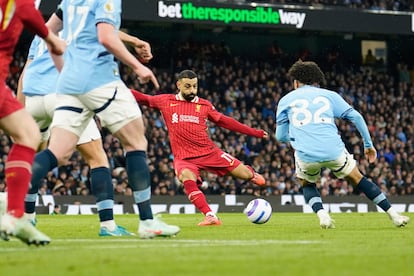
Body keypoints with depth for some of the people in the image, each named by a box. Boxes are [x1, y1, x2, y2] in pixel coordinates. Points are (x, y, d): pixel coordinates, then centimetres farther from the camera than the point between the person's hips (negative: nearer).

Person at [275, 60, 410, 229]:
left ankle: (321, 214, 2)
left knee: (308, 185, 29)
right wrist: (368, 144, 20)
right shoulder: (329, 95, 19)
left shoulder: (286, 100, 18)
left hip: (305, 155, 0)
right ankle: (394, 215, 20)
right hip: (334, 151, 1)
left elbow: (281, 136, 15)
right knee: (357, 179, 22)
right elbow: (356, 117, 11)